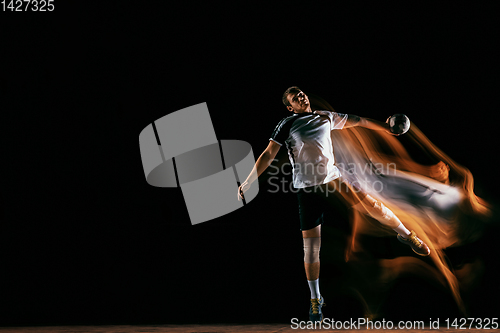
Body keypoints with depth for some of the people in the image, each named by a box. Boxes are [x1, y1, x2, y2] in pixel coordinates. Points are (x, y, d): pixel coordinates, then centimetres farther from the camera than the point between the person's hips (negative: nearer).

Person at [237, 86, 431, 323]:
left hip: (332, 179, 3)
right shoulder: (288, 124, -2)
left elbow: (358, 121, 18)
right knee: (311, 247, -3)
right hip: (307, 189, -3)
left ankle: (405, 234, 12)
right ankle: (315, 299, 14)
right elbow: (268, 155, -5)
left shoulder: (326, 117, 9)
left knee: (370, 204, -16)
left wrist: (387, 127, 19)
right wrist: (246, 184, -9)